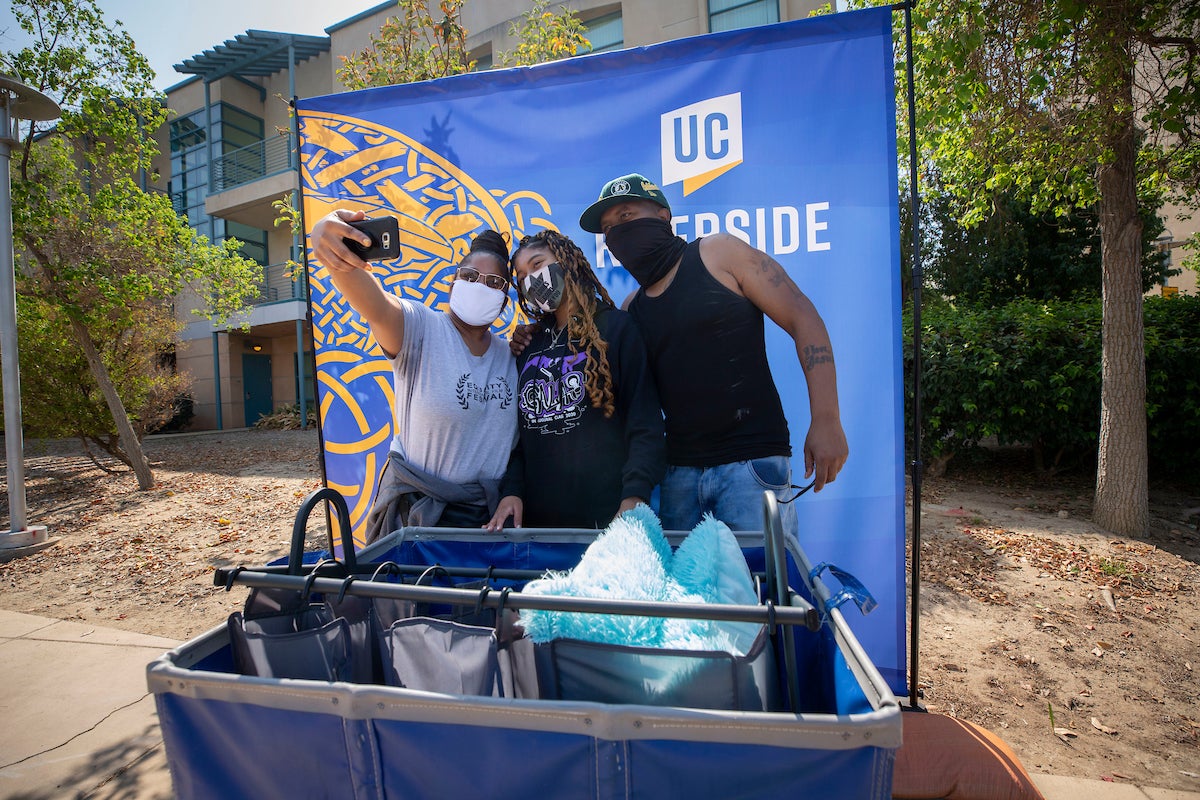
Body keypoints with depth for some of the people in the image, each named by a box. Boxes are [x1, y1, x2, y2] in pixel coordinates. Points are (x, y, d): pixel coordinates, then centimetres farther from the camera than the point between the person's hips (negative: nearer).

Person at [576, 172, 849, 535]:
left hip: (751, 461, -4)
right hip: (677, 471, 5)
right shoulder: (631, 309, 13)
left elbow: (804, 319, -5)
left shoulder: (718, 253, 0)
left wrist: (826, 421, -13)